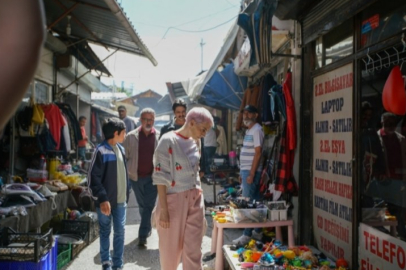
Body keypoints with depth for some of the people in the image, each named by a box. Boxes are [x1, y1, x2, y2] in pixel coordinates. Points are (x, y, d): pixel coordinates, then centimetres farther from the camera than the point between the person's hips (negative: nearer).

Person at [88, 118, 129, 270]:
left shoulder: (121, 149, 9)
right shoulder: (101, 151, -15)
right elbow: (93, 177, -17)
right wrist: (102, 198, -21)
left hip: (121, 200, 6)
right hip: (106, 200, -6)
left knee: (120, 232, 8)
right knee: (105, 232, 11)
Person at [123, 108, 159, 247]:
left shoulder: (160, 137, -5)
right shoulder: (131, 136, -1)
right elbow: (125, 156, 5)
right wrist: (128, 171, 1)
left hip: (152, 177, -2)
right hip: (136, 177, 2)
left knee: (148, 206, -3)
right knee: (142, 206, 18)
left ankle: (143, 236, 3)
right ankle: (148, 228, 39)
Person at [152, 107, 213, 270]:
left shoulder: (195, 141, 6)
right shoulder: (168, 141, -13)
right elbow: (160, 177, -14)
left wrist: (198, 196, 13)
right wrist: (163, 209, -16)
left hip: (195, 201, 5)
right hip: (174, 201, -5)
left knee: (194, 250, 6)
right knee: (171, 249, 12)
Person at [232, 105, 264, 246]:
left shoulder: (256, 130, -13)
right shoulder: (249, 130, 16)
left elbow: (258, 153, -18)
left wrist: (251, 174, -21)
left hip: (251, 171, -9)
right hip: (246, 170, 9)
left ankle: (247, 235, -1)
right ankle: (257, 231, 20)